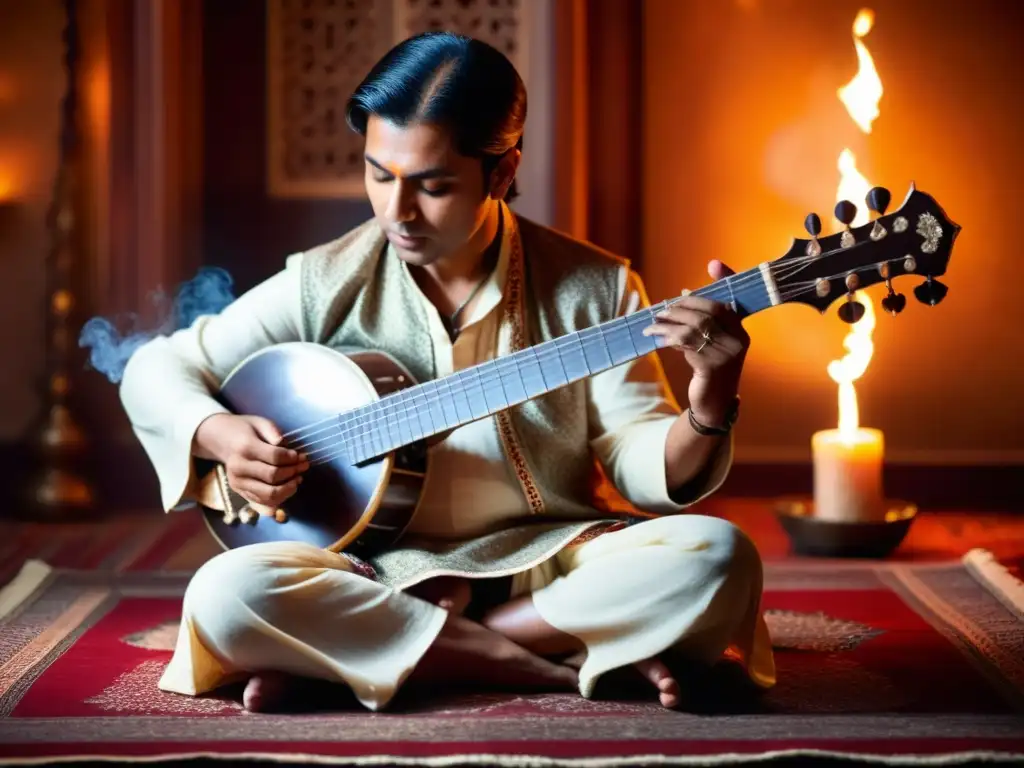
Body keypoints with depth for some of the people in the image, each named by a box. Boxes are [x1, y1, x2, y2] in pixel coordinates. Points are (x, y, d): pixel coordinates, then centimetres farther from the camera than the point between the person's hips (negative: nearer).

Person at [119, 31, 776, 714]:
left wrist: (708, 412, -24)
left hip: (550, 563, 1)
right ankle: (561, 667, -21)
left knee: (718, 558, -27)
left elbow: (640, 463, -3)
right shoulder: (326, 285, -2)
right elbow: (156, 369, 6)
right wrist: (218, 435, -15)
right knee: (228, 593, -30)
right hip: (380, 569, 0)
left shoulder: (593, 288, -2)